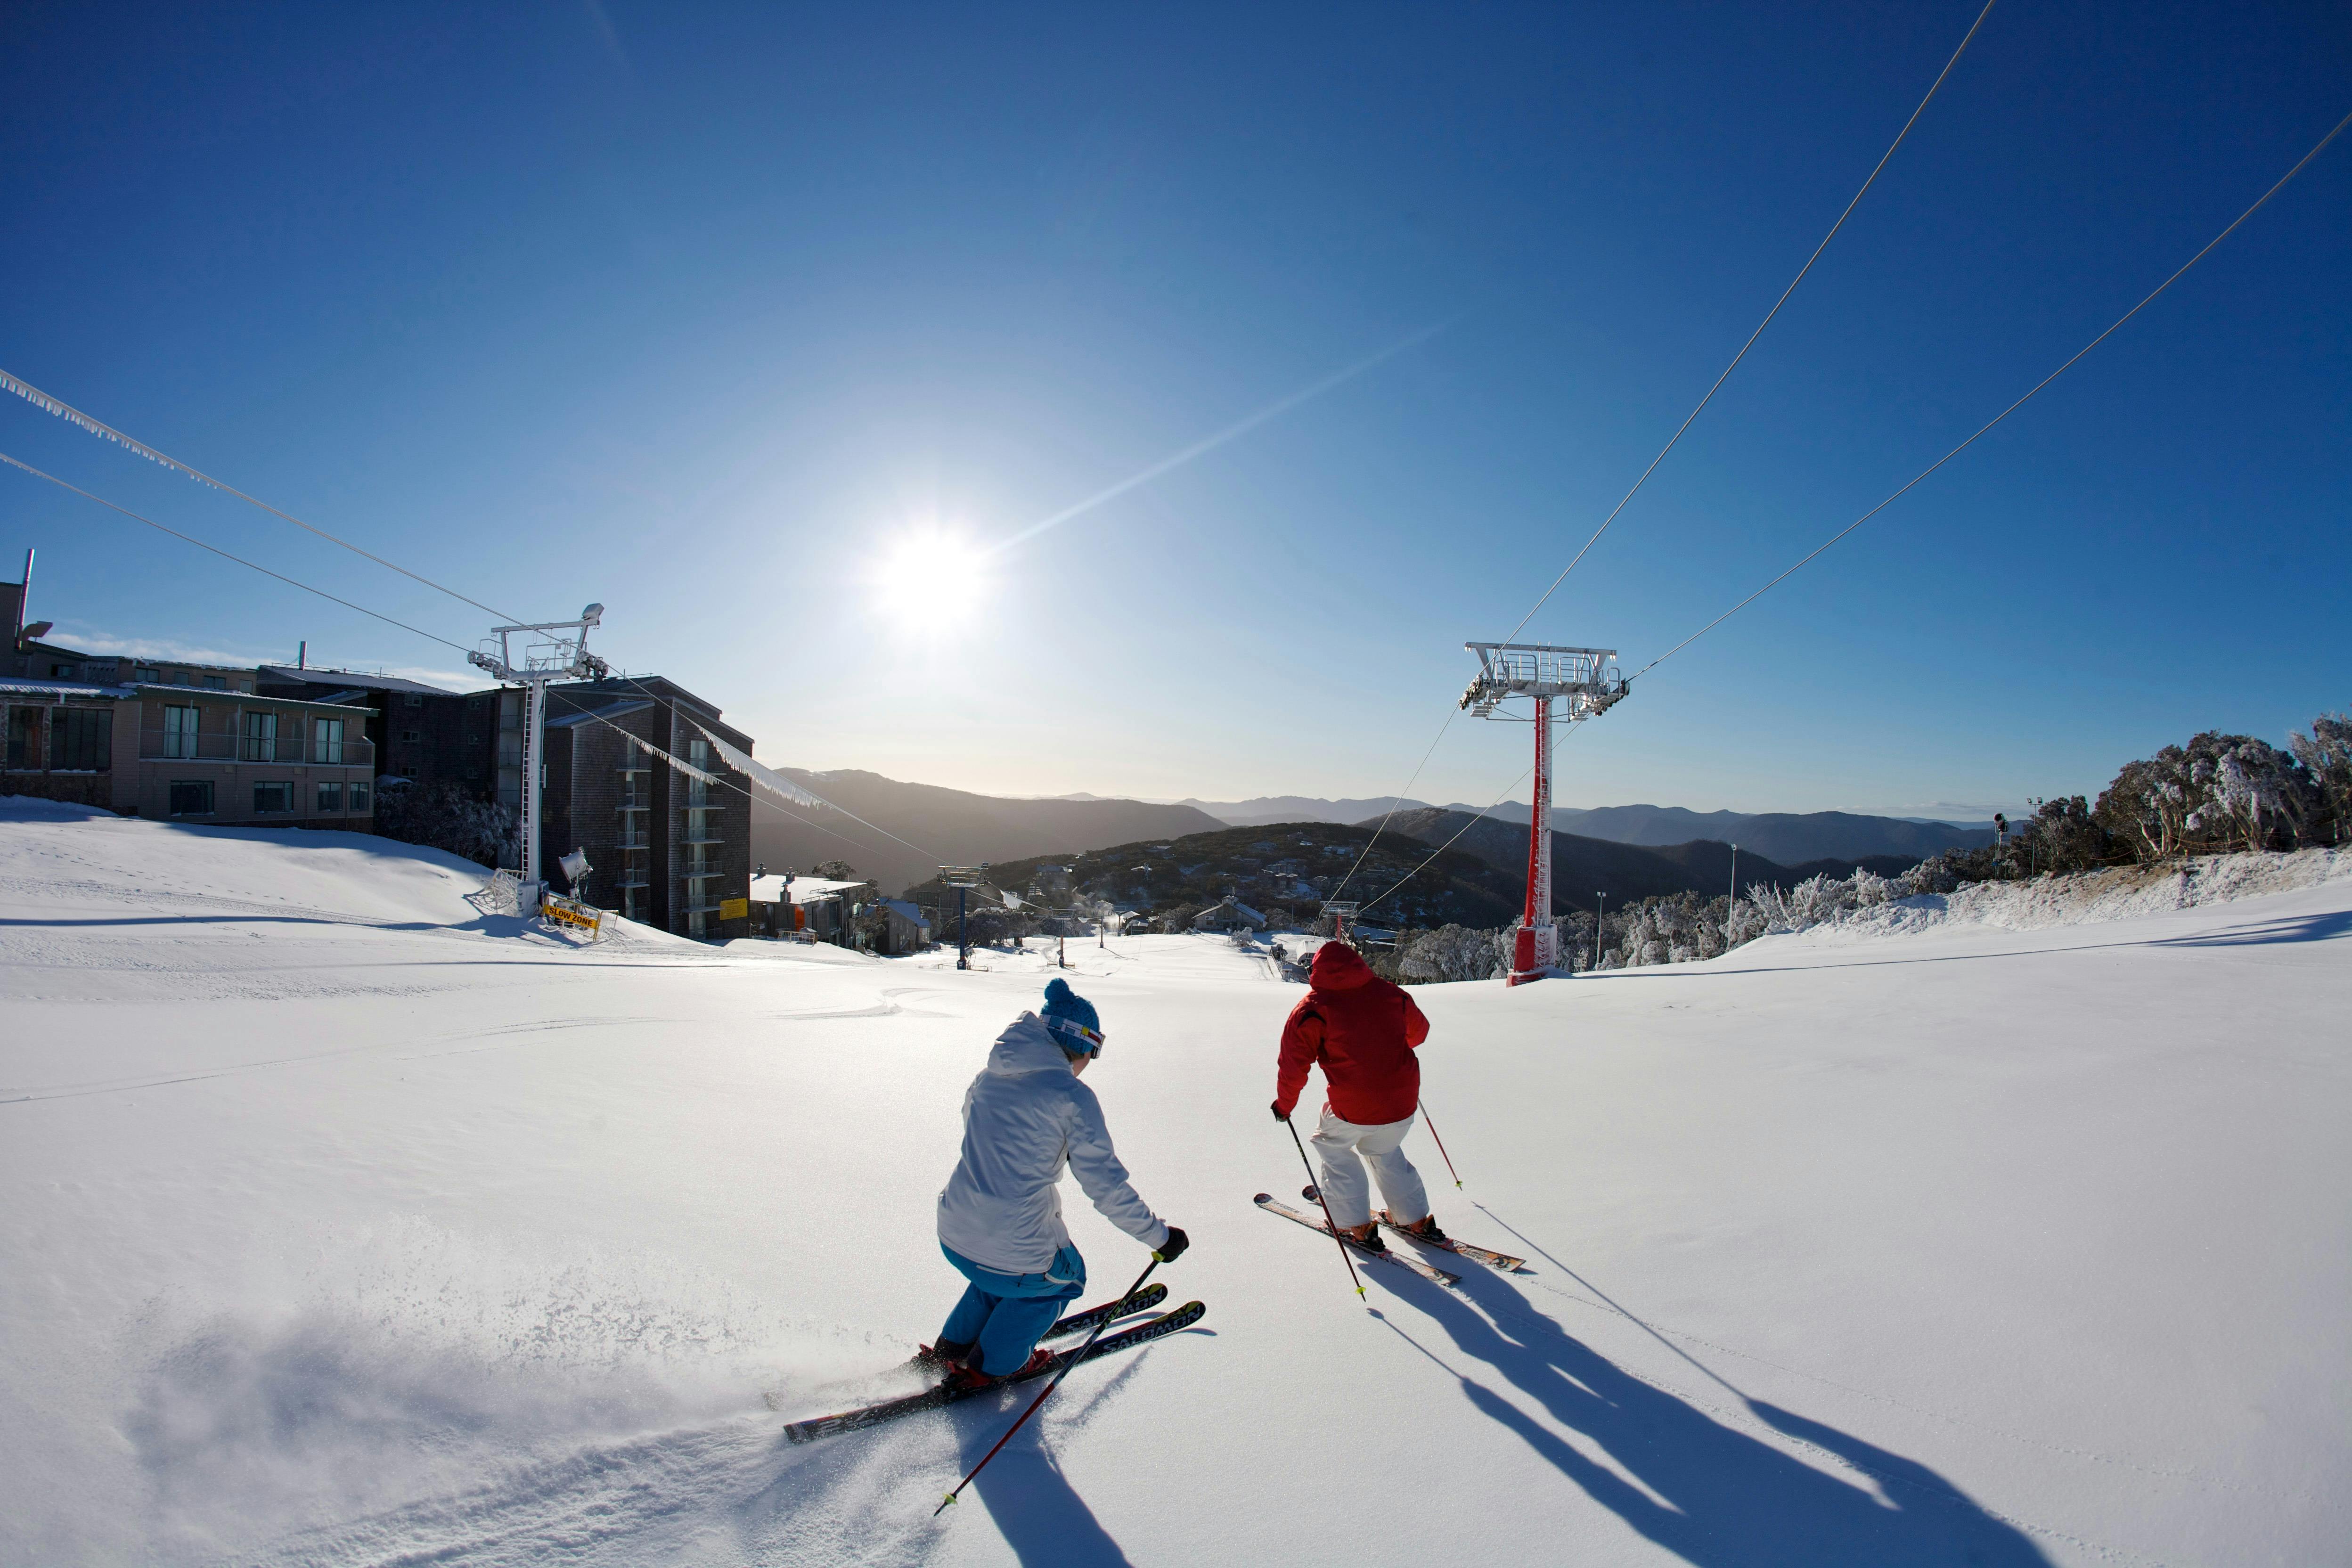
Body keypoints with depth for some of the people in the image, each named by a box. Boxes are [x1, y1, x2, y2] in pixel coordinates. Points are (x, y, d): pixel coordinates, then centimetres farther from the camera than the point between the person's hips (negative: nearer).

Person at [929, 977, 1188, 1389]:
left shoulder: (988, 1078, 4)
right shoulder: (1072, 1096, -15)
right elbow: (1107, 1186, -14)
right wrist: (1160, 1236, -2)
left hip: (953, 1235, 6)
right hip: (1015, 1247, -6)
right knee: (1063, 1276, 28)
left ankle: (954, 1345, 42)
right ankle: (991, 1365, 36)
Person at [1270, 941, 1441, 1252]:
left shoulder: (1313, 1008, -9)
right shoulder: (1391, 993, 3)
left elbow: (1294, 1063, -7)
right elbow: (1418, 1031, 20)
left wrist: (1284, 1104, 9)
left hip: (1354, 1109, -4)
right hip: (1403, 1103, 5)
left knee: (1334, 1148, 24)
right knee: (1385, 1151, 30)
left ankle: (1357, 1227, 22)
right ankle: (1416, 1221, 35)